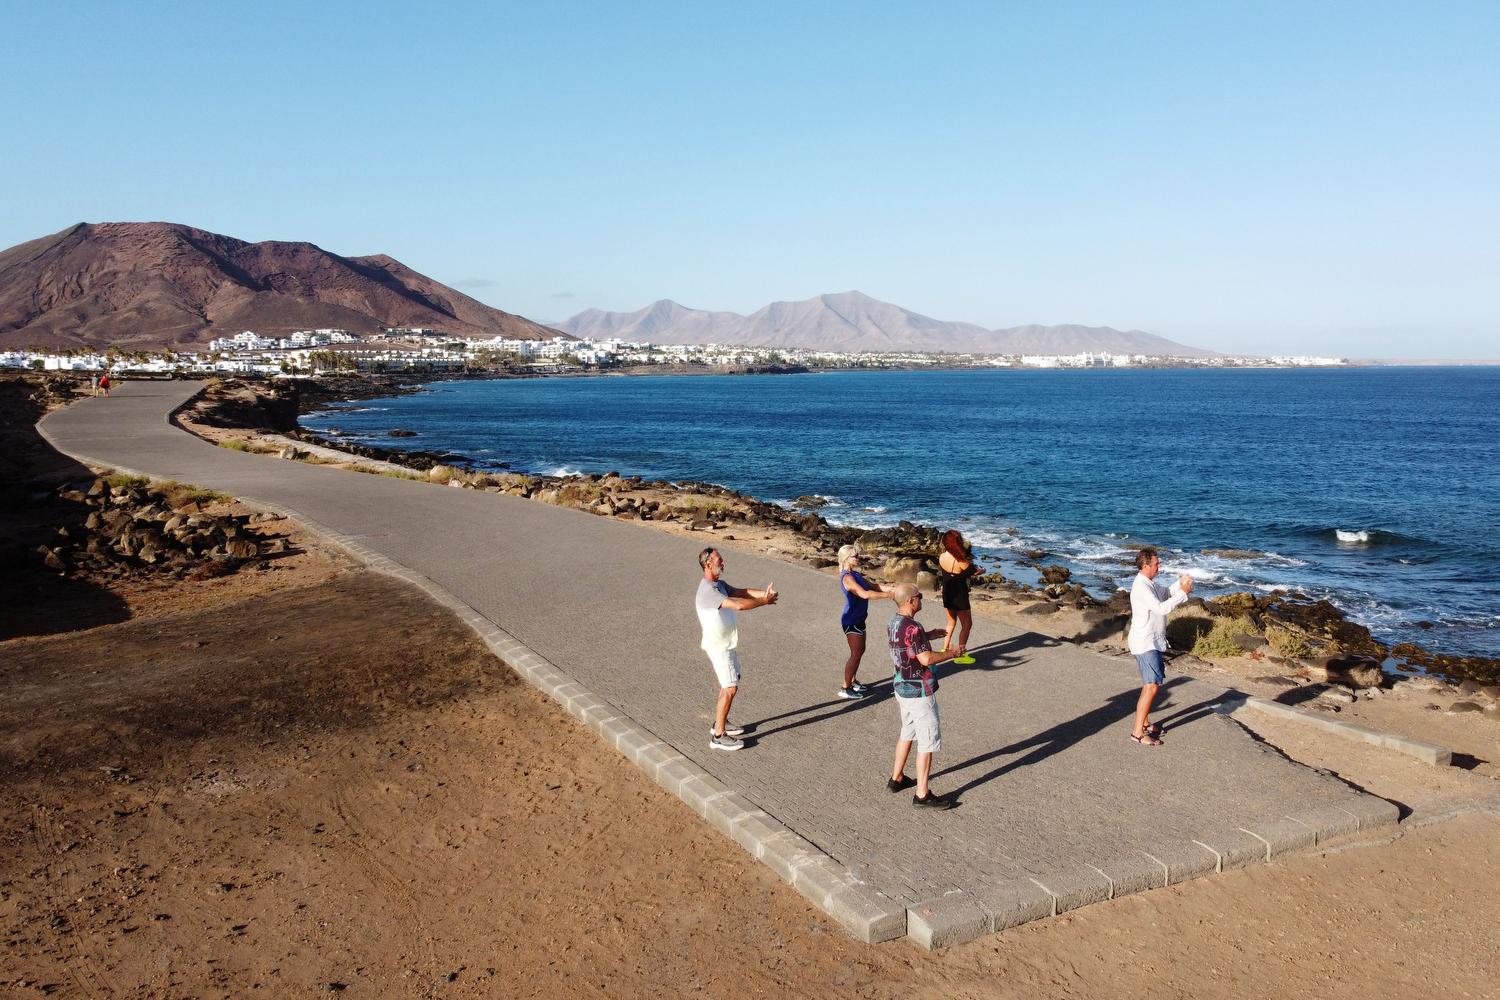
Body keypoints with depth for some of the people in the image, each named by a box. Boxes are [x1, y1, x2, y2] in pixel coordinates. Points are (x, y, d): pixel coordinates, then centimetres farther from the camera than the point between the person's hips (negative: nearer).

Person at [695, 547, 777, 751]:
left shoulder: (719, 584, 8)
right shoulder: (707, 591, -26)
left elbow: (741, 592, 1)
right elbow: (738, 604, -33)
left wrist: (764, 593, -16)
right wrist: (764, 601, -22)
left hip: (727, 644, 10)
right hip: (718, 647, -10)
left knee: (729, 684, 21)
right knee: (730, 688, -10)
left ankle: (721, 722, 35)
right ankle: (718, 736, -5)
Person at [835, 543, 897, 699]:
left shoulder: (856, 574, 8)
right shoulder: (847, 577, -23)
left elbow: (872, 586, 11)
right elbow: (865, 594, -33)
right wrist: (889, 595, -32)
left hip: (858, 619, 10)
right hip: (852, 621, -10)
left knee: (860, 651, 19)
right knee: (856, 654, -4)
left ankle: (853, 682, 33)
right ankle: (845, 689, 6)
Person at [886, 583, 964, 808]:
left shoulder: (893, 624, 4)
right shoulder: (912, 628, -25)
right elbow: (926, 659, -28)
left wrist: (928, 635, 18)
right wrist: (953, 653, -16)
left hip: (902, 688, 9)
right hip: (920, 692, -9)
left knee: (907, 733, 24)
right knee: (928, 741, 0)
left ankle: (896, 778, 35)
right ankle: (922, 795, 4)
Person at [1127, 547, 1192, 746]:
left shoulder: (1149, 583, 11)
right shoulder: (1140, 587, -21)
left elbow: (1165, 593, 24)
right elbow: (1161, 608, -28)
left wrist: (1179, 583, 5)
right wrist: (1183, 592, -22)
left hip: (1152, 642, 11)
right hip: (1145, 644, -11)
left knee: (1153, 683, 19)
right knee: (1152, 686, -14)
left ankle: (1145, 723, 31)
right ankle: (1138, 732, -13)